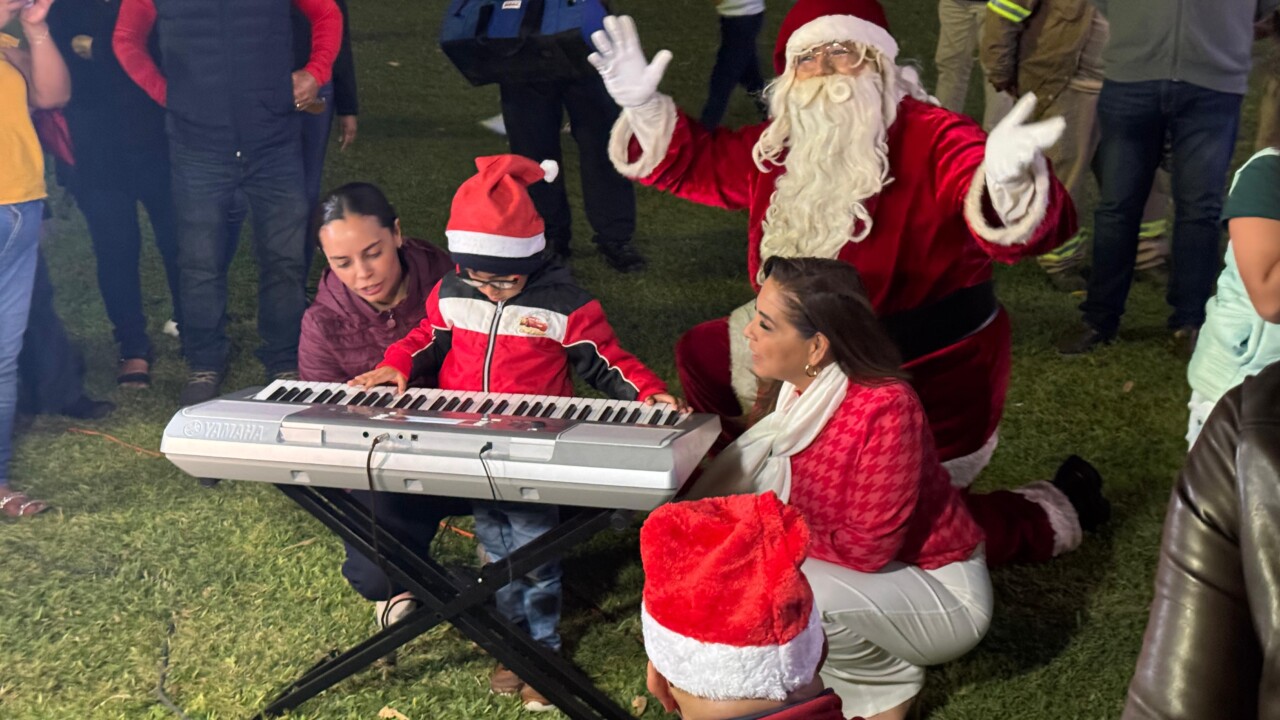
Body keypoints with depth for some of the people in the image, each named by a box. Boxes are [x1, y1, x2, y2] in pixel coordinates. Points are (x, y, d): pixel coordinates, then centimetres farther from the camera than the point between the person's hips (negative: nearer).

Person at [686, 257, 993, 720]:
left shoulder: (885, 408, -30)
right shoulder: (803, 391, -7)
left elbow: (867, 548, -28)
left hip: (941, 592, -8)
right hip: (866, 574, 8)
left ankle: (888, 682, -1)